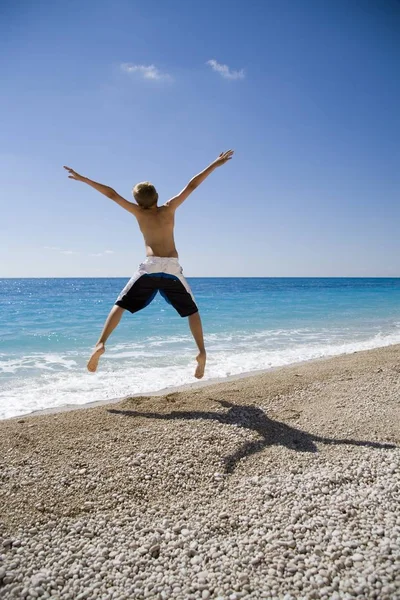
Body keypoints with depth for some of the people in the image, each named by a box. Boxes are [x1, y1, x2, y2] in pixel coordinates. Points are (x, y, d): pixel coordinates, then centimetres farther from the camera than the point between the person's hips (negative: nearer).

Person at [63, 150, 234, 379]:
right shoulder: (169, 208, 10)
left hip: (150, 267, 0)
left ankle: (100, 344, -10)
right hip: (172, 268, 0)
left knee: (120, 305, 7)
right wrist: (215, 164, 18)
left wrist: (84, 179, 20)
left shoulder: (139, 213, 11)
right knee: (192, 310, 14)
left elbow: (112, 194, 12)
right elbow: (192, 185, 12)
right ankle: (202, 352, 1)